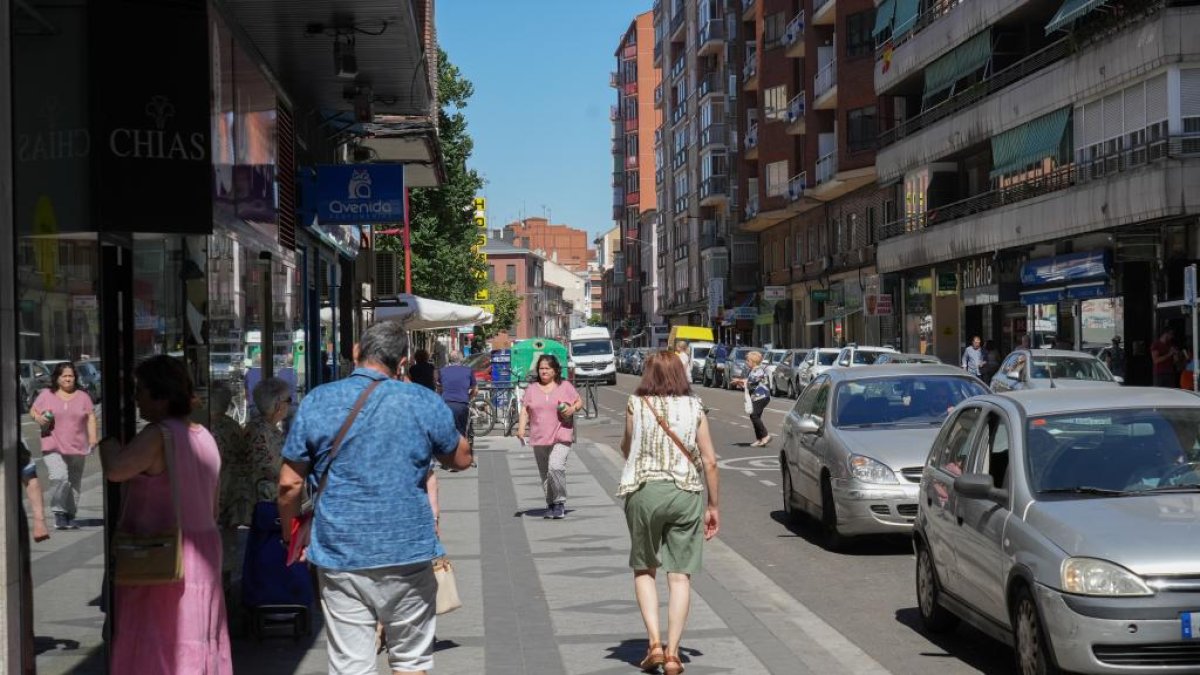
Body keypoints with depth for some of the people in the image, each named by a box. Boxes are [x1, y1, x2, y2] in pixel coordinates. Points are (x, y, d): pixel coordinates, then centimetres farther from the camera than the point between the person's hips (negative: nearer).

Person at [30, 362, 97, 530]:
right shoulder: (46, 395, 7)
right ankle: (59, 513, -7)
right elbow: (33, 410, 13)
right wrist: (39, 418, -10)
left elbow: (91, 417, 7)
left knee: (74, 483, 7)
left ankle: (70, 516, 18)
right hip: (53, 447, -2)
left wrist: (93, 437, -5)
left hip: (77, 447, 2)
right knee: (59, 478, -21)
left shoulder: (83, 397, 9)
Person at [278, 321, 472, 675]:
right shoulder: (424, 402, -3)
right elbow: (462, 458, 11)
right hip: (407, 551, 0)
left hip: (339, 555, 0)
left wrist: (291, 536, 14)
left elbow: (290, 483, 0)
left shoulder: (317, 401, -1)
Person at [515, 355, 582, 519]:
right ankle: (551, 505, 24)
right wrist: (521, 427, -7)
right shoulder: (532, 389, 10)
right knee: (545, 475, 9)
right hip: (539, 438, 4)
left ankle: (560, 502, -7)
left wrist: (572, 409, -11)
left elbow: (579, 402, 11)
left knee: (556, 467, -22)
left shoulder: (565, 386, 5)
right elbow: (524, 410, 8)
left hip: (561, 437, -4)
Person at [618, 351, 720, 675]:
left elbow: (626, 449, 11)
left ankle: (654, 642, 3)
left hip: (644, 491, -1)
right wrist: (714, 506, 8)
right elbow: (709, 461, 1)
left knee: (644, 569, 15)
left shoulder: (636, 405, -1)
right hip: (687, 493, 1)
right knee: (680, 575, 5)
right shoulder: (694, 408, 2)